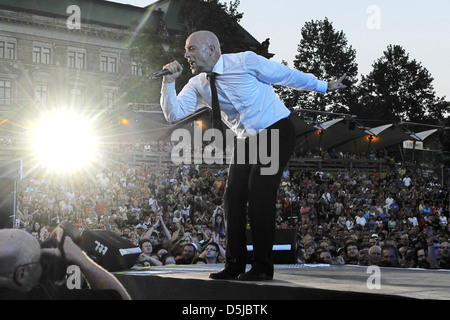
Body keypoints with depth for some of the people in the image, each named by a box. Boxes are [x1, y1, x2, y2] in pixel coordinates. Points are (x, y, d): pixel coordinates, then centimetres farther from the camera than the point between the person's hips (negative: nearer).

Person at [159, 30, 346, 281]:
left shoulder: (245, 61, -14)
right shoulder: (198, 85, 4)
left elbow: (288, 76, -5)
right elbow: (173, 113, -2)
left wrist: (324, 87, 4)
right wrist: (169, 82, -15)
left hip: (277, 132, -6)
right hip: (246, 139, 7)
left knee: (260, 193, -17)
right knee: (233, 196, -2)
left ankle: (263, 267, -11)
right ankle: (235, 265, 7)